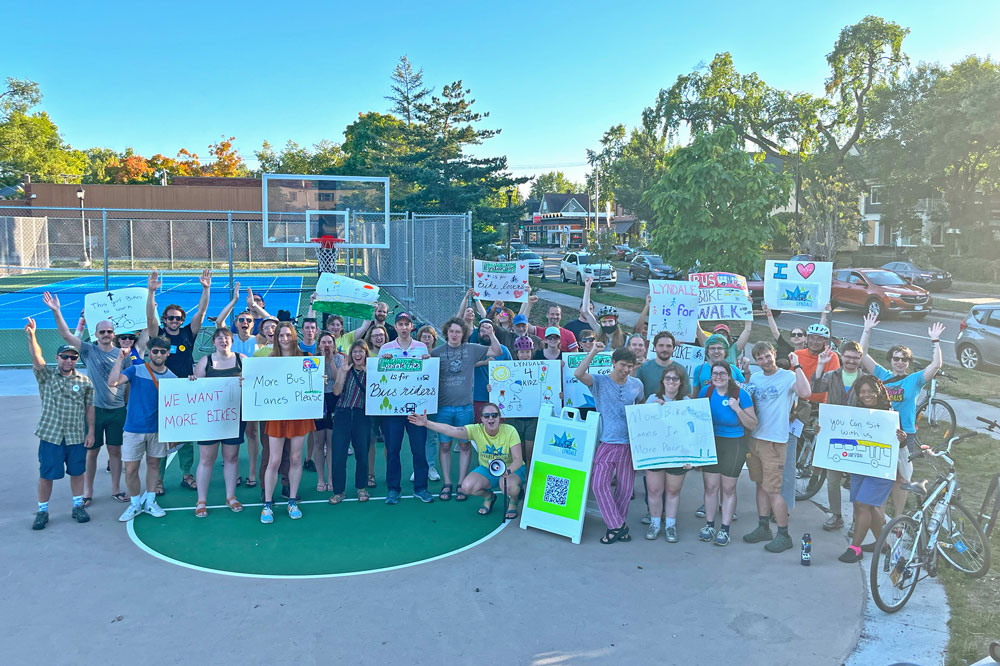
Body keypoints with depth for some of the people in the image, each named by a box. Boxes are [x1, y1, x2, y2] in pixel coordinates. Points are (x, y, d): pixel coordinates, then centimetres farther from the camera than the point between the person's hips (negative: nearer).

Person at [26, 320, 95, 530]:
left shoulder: (85, 382, 4)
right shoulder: (46, 377, 1)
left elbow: (89, 408, 5)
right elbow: (37, 359, -16)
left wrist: (91, 432, 1)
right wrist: (31, 336, -31)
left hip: (77, 436, 1)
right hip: (50, 435, -1)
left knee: (77, 472, 10)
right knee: (46, 475, 5)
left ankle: (78, 507, 25)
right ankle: (42, 511, 19)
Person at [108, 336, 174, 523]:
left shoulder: (172, 377, 2)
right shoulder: (136, 370, -6)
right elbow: (112, 382, -22)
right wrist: (120, 359, -24)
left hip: (158, 430, 2)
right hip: (134, 429, -2)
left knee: (154, 464, 12)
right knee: (131, 469, 1)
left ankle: (150, 502, 27)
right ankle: (135, 504, 19)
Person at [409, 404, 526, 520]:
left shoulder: (509, 431, -22)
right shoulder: (477, 430, -17)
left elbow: (518, 459, -23)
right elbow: (451, 430, -28)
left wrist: (507, 471, -44)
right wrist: (426, 423, -40)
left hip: (513, 469, -3)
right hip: (487, 469, 3)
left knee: (509, 486, -36)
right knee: (467, 487, -22)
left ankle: (513, 501, 3)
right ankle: (488, 497, 13)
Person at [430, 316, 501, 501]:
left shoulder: (472, 349, 5)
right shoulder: (436, 352, 4)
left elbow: (497, 351, 4)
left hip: (465, 406, 0)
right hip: (443, 406, 0)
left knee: (464, 444, 5)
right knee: (445, 445, 5)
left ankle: (462, 484, 15)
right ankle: (447, 484, 16)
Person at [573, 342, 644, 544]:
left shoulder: (637, 385, 5)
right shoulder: (600, 382, -5)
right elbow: (578, 374, -23)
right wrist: (593, 352, -24)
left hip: (630, 444, 2)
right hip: (607, 443, -2)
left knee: (626, 487, 10)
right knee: (599, 483, -8)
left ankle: (619, 524, 27)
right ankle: (617, 525, 5)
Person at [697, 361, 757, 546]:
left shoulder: (741, 395, -11)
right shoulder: (705, 391, -3)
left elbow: (752, 425, -9)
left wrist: (737, 409, -24)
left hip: (734, 445, -2)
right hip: (710, 443, 2)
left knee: (728, 488, 6)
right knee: (710, 486, 4)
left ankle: (725, 529, 17)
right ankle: (709, 525, 19)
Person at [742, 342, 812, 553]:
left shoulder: (787, 377, -9)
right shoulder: (755, 377, 11)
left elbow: (805, 393, -28)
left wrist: (796, 366, -24)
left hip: (774, 441, -6)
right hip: (754, 438, 7)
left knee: (773, 490, -5)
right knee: (761, 485, 15)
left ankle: (784, 535, 6)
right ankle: (763, 528, 26)